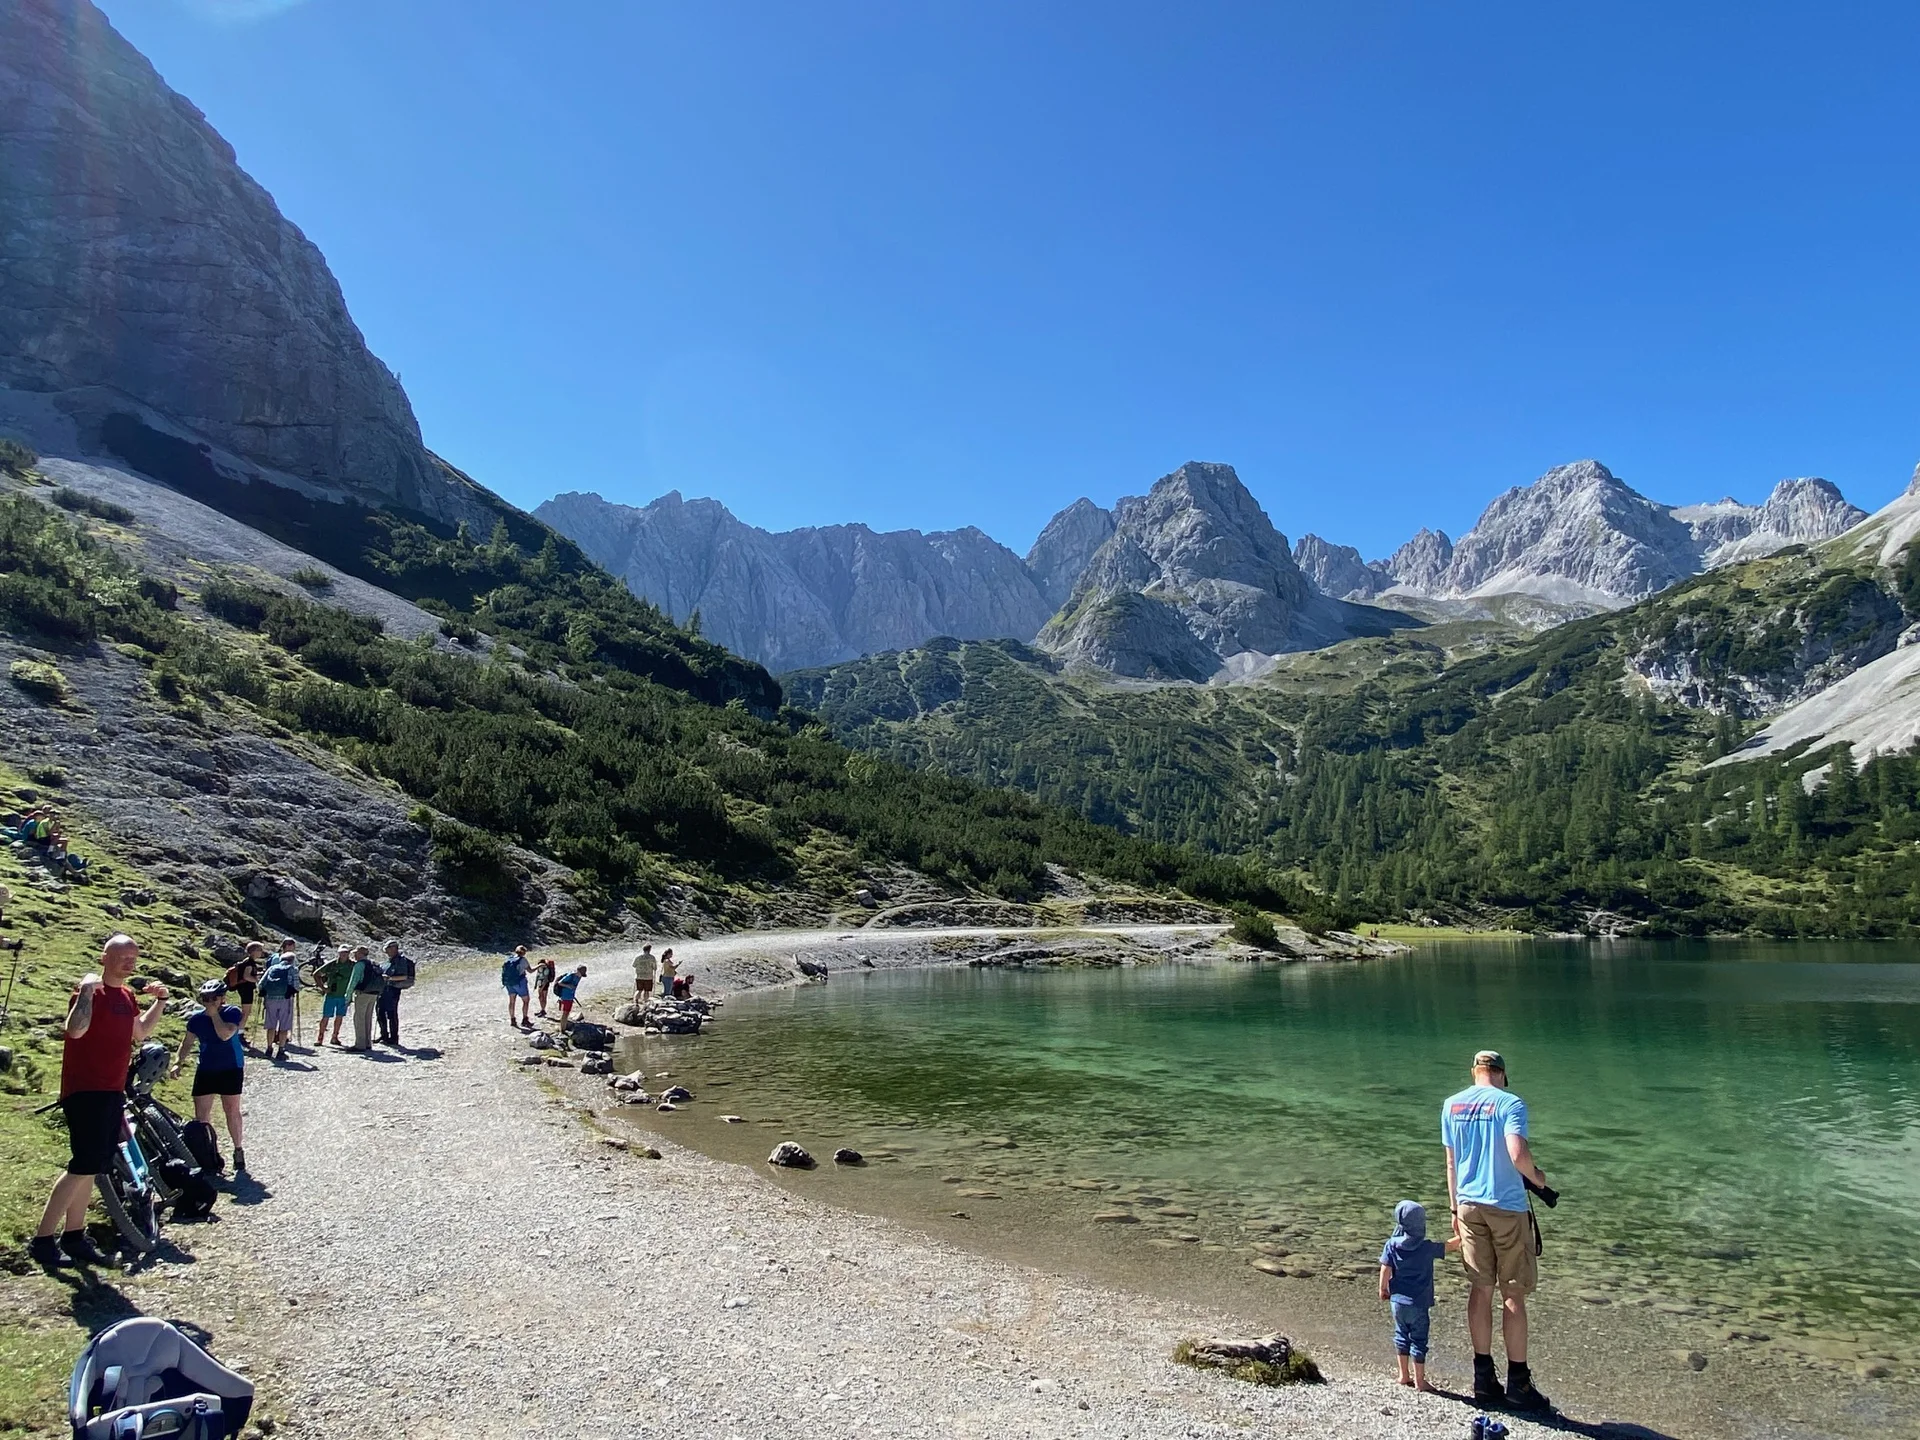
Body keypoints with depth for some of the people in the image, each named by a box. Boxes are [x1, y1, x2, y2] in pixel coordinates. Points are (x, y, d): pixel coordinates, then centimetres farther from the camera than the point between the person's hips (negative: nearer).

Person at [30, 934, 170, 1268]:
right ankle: (42, 1241, 0)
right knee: (84, 1167, -9)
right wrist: (86, 990, -34)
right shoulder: (91, 991, -14)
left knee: (92, 1167, 14)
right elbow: (75, 1029, -32)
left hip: (112, 1093, 9)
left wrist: (159, 1001, 17)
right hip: (85, 1092, -9)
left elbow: (139, 1032, 26)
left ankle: (73, 1237, 24)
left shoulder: (127, 996, 12)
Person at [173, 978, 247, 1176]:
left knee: (231, 1111, 2)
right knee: (201, 1114, 3)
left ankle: (239, 1151, 14)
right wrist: (178, 1062, -2)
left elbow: (225, 1034, -28)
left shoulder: (232, 1012, -12)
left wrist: (214, 1013, -21)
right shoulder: (196, 1019, 0)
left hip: (231, 1070, -4)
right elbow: (187, 1042, 11)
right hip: (206, 1070, 4)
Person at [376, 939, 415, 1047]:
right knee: (380, 1013, 13)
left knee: (392, 1014, -4)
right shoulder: (389, 961, 16)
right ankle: (384, 1036, 25)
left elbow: (404, 976, -18)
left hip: (393, 989, -9)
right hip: (384, 989, 9)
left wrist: (390, 978, -24)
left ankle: (394, 1038, 4)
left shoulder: (401, 960, -11)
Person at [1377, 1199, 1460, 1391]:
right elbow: (1450, 1245, 0)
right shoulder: (1428, 1248, -12)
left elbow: (1385, 1270, -3)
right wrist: (1462, 1237, 17)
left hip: (1397, 1300, 3)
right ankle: (1419, 1380, 16)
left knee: (1402, 1336, 18)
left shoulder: (1391, 1245, -6)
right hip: (1419, 1303, -3)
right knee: (1419, 1340, 8)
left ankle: (1404, 1375, 27)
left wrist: (1383, 1289, 11)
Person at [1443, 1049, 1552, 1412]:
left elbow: (1451, 1162, 10)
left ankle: (1484, 1379, 16)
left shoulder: (1452, 1105, 6)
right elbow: (1518, 1154, -24)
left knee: (1480, 1290, 11)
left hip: (1469, 1205, 5)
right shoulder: (1510, 1104, -10)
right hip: (1507, 1206, -4)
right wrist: (1536, 1176, -3)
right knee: (1513, 1295, 4)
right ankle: (1518, 1383, 9)